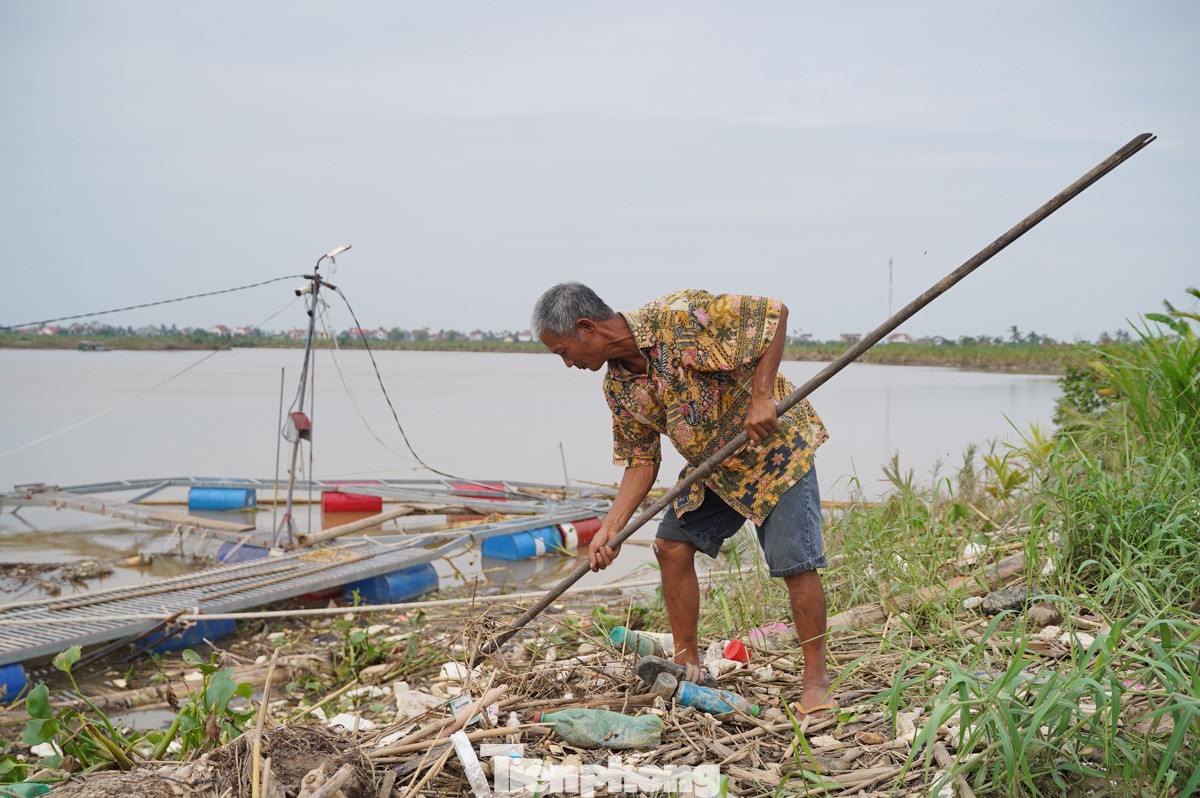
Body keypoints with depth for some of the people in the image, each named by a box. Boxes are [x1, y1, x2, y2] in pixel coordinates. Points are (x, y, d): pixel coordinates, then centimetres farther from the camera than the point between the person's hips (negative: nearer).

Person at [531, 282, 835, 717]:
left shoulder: (678, 316, -28)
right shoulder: (618, 387, -4)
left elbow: (773, 313, -24)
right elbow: (641, 463, 1)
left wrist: (762, 395, -29)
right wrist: (609, 530, -9)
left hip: (776, 444, -7)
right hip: (712, 466, 7)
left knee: (795, 563, -11)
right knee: (672, 545, 0)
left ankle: (816, 678, 3)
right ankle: (687, 662, 12)